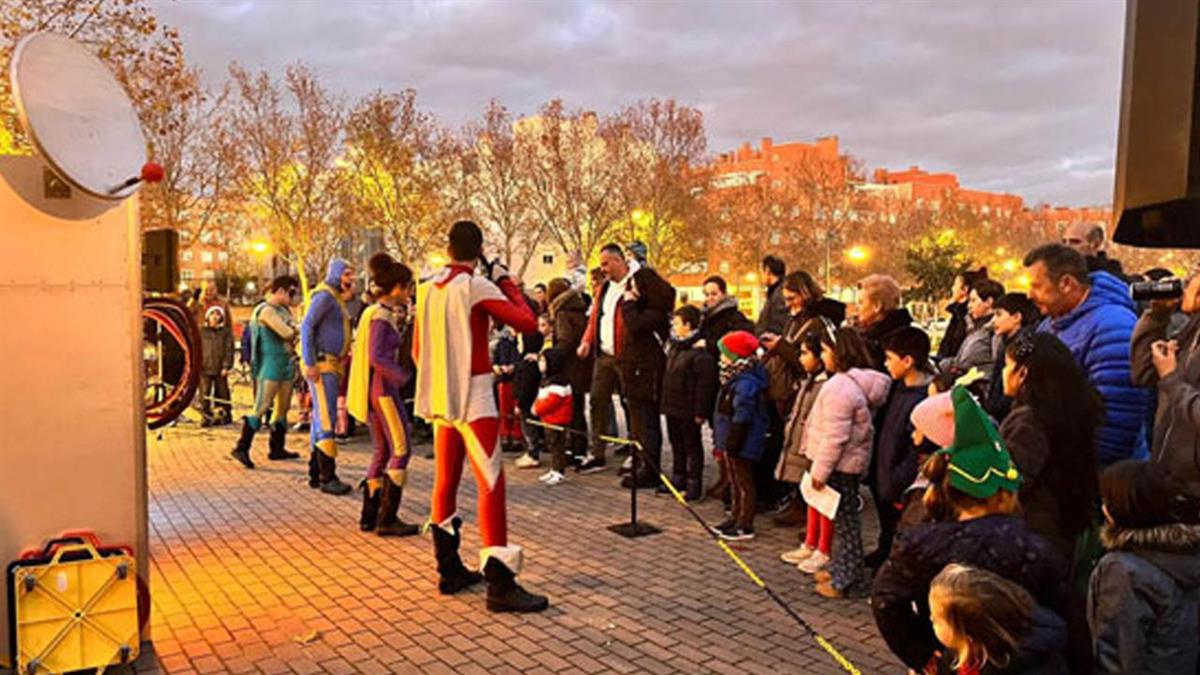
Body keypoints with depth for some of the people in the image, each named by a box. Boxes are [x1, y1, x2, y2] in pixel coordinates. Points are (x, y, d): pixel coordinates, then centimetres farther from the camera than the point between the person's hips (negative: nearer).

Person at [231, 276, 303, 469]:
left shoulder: (285, 310, 17)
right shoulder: (266, 310, -12)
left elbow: (293, 333, 16)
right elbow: (286, 333, -21)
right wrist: (298, 331, 0)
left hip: (286, 364, 9)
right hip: (271, 364, -9)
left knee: (282, 408, 12)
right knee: (262, 407, -14)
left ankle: (277, 449, 20)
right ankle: (241, 448, -13)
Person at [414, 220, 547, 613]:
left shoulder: (427, 289, 11)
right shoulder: (477, 286, -11)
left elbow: (417, 349, 16)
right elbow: (527, 323, -15)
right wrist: (506, 283, -2)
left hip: (440, 397, 8)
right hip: (472, 396, -8)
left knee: (446, 481, 12)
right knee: (491, 484, -8)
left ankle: (450, 571, 21)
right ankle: (500, 585, -10)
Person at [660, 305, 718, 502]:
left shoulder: (700, 351, -20)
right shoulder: (674, 346, 10)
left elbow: (705, 383, -21)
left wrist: (700, 411, -20)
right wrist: (666, 403, 19)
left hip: (688, 411, -9)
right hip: (673, 407, 9)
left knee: (692, 446, 3)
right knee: (676, 444, 18)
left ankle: (694, 484, 12)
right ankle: (678, 478, 31)